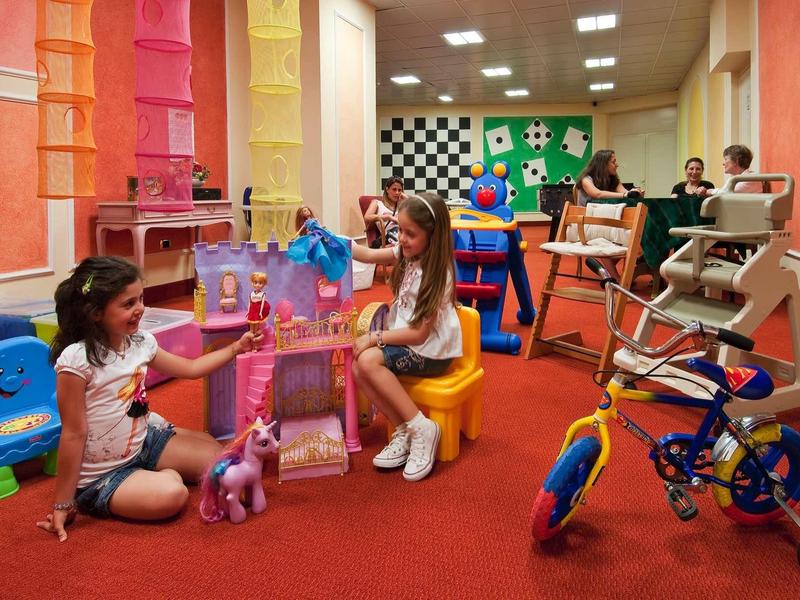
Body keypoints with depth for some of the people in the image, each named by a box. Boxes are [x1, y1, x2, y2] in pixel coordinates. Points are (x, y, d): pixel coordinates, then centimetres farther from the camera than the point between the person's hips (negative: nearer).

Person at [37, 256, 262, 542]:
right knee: (171, 496, -28)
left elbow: (191, 368, 10)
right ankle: (164, 474, 4)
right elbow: (74, 434, -21)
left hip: (145, 440, 7)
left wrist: (235, 348, 1)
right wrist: (63, 504, -14)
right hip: (99, 475, -7)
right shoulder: (76, 359, -25)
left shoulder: (141, 342, -4)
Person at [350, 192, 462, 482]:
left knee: (369, 359, -26)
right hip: (408, 341, 8)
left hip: (431, 352, -8)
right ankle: (403, 430, -4)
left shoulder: (437, 274, -21)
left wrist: (374, 338, -20)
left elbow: (419, 333, -21)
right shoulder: (407, 254, 0)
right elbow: (368, 255, 6)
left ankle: (421, 428, -17)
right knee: (358, 368, -14)